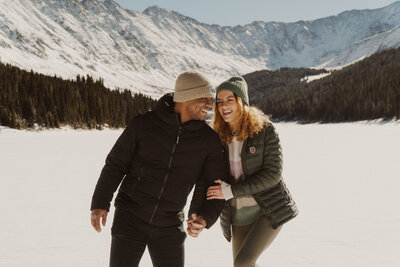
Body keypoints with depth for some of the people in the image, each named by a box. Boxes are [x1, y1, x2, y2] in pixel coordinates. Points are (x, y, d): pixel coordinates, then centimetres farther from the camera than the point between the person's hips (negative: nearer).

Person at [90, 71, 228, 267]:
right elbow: (115, 164, -2)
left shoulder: (209, 140, -4)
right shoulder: (143, 125, -9)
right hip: (130, 219, -2)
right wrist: (100, 203, -8)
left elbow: (215, 185, -3)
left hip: (169, 226, 2)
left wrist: (204, 218, -22)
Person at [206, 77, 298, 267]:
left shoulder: (264, 129, -14)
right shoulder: (219, 136, 0)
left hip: (270, 210, -5)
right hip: (239, 214, 5)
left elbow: (273, 173, -17)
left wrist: (231, 191, -22)